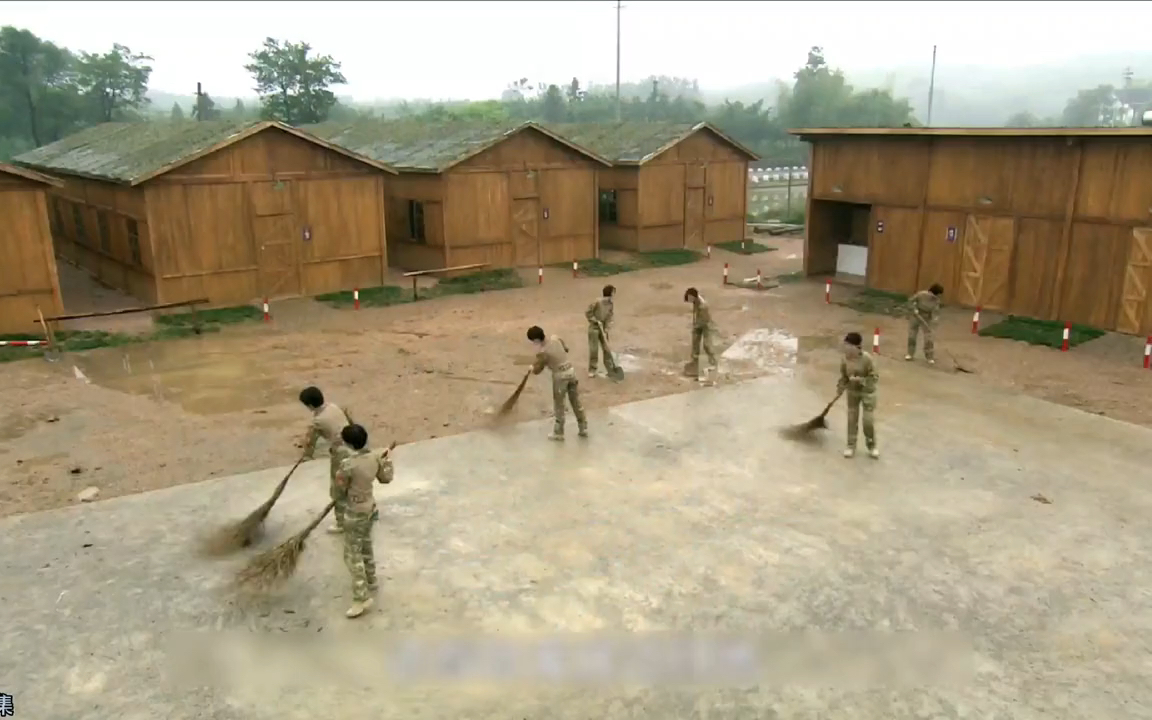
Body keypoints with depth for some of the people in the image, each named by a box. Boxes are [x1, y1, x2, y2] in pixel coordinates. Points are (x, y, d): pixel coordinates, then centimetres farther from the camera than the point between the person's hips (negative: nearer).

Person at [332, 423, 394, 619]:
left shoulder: (348, 464, -27)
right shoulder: (374, 457, -6)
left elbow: (340, 490, -15)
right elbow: (385, 478, 9)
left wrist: (338, 478, 6)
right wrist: (387, 460, 23)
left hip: (355, 512, -8)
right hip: (370, 506, 8)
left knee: (352, 555, 0)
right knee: (366, 547, 26)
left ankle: (362, 598, 1)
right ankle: (370, 581, 43)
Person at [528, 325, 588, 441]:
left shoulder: (542, 353, -19)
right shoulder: (555, 338, -1)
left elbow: (536, 371, -8)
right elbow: (566, 349, 15)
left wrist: (532, 367, 14)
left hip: (560, 375, -7)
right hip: (570, 370, 7)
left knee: (559, 406, 9)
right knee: (576, 401, 17)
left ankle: (558, 433, 20)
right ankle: (583, 429, 26)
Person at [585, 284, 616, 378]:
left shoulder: (610, 303, -4)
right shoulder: (597, 302, -22)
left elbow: (609, 317, -1)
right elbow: (587, 313, -14)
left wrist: (606, 330, -10)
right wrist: (596, 321, -17)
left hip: (603, 328, 5)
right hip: (594, 328, -5)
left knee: (607, 348, 8)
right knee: (593, 349, -2)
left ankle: (610, 368, 19)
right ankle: (592, 370, 11)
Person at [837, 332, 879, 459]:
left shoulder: (867, 359, -26)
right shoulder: (845, 360, -13)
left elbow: (875, 377, -21)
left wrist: (860, 380, -32)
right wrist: (841, 387, -12)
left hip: (867, 392, -4)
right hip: (852, 392, 4)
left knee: (868, 420, 0)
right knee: (852, 419, 9)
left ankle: (872, 445, 22)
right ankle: (851, 445, 24)